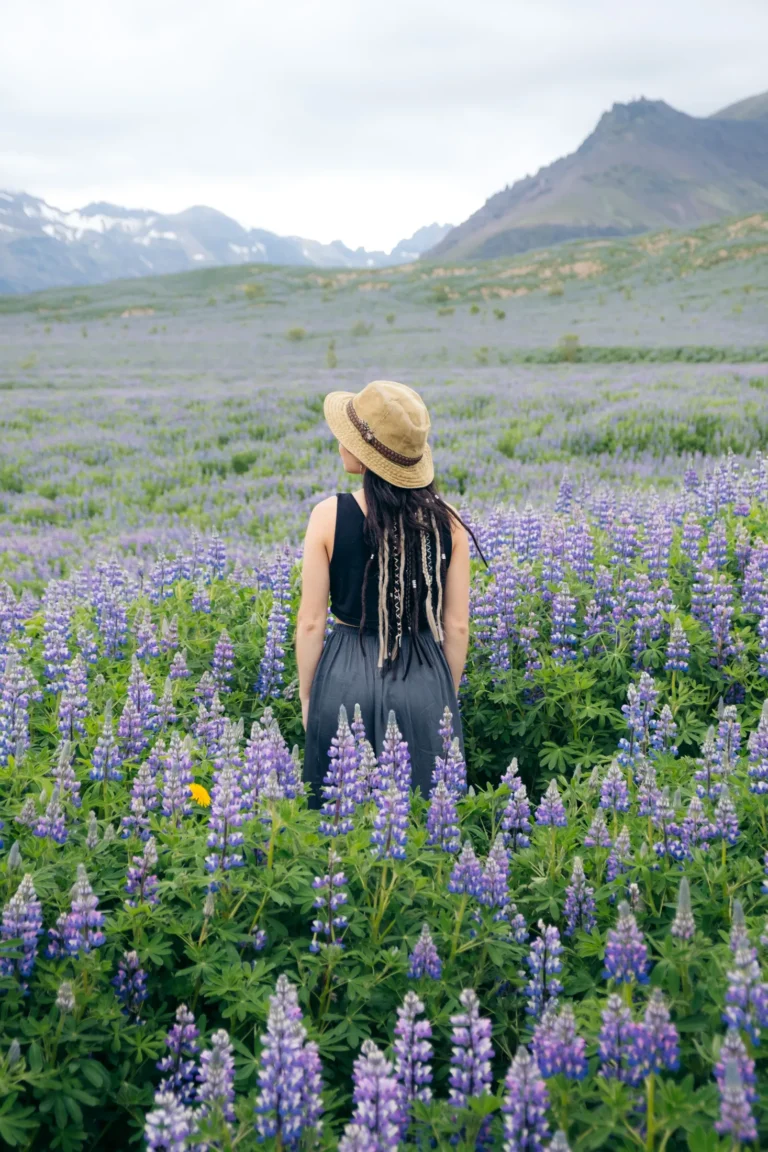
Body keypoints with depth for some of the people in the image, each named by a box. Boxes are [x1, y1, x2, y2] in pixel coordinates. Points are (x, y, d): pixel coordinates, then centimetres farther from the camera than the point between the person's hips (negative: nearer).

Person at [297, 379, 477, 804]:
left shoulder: (329, 515, -12)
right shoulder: (447, 521, -6)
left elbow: (311, 623, -8)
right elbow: (457, 626, -1)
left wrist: (306, 697, 6)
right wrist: (447, 695, 14)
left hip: (347, 677, -2)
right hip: (425, 679, 2)